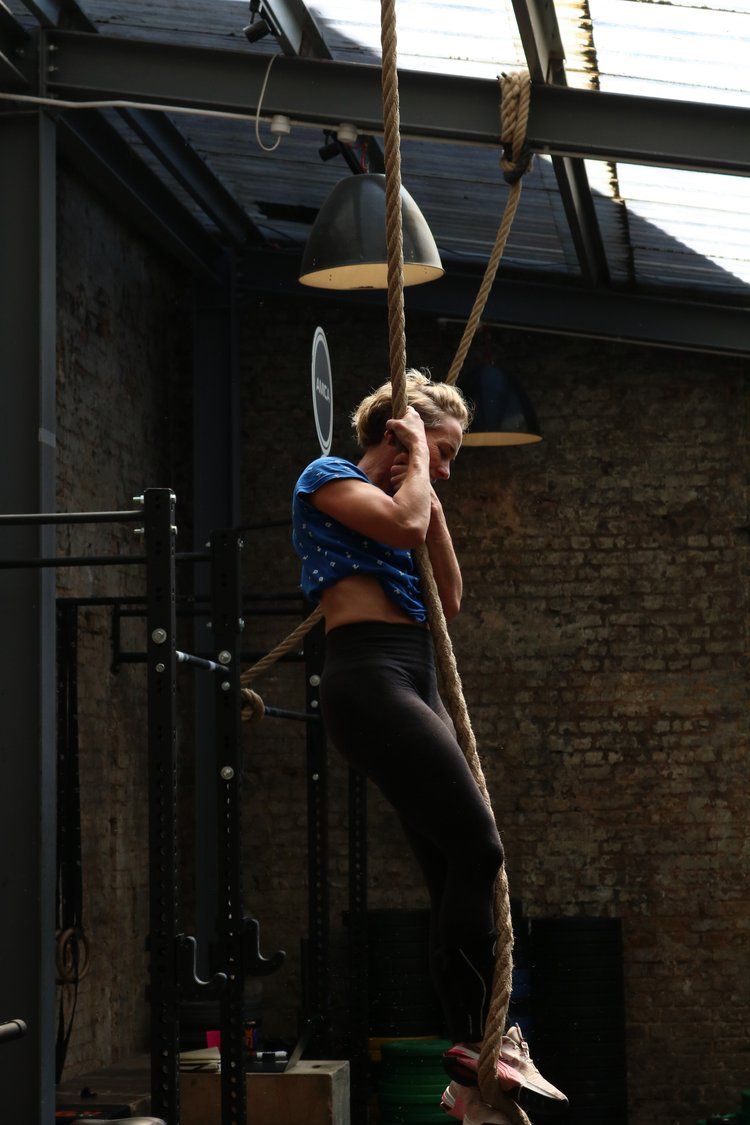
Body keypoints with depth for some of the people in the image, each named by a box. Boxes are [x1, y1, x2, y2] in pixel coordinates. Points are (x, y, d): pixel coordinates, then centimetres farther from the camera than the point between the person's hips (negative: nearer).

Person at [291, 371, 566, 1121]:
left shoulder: (400, 498, 25)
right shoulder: (329, 477, 1)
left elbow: (449, 599, 18)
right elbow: (404, 526, -18)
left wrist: (434, 502, 13)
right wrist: (414, 452, -2)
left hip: (413, 684, 9)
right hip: (370, 679, -9)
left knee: (458, 871, 3)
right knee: (476, 846, -17)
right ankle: (476, 1041, -13)